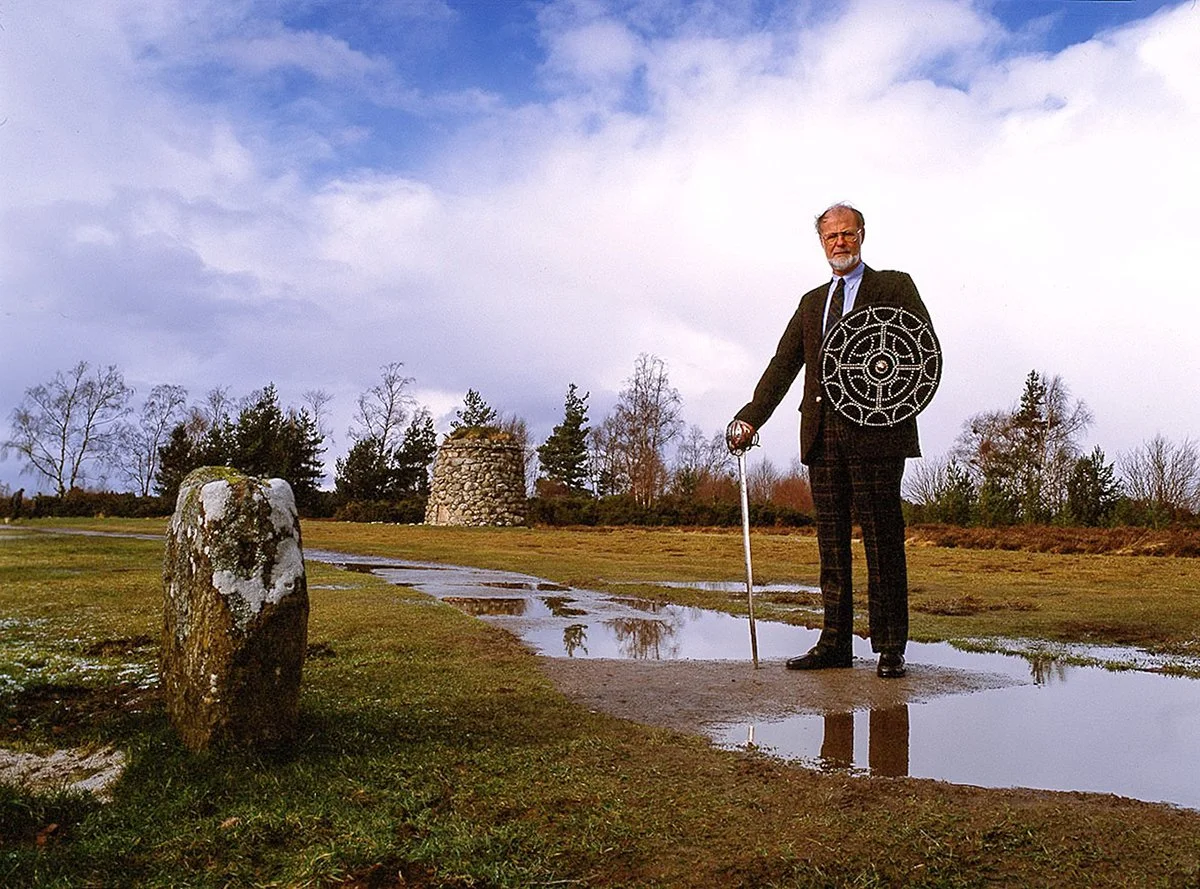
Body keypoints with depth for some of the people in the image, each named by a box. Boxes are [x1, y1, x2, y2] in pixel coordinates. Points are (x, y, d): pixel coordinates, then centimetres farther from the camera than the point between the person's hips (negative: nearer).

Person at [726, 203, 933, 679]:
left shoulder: (894, 286, 9)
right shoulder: (811, 302, 21)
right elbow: (783, 365, 12)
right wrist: (751, 417, 0)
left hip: (875, 428, -5)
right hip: (823, 432, 5)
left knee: (882, 540, -2)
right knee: (831, 540, 7)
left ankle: (890, 647, 5)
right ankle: (835, 643, 13)